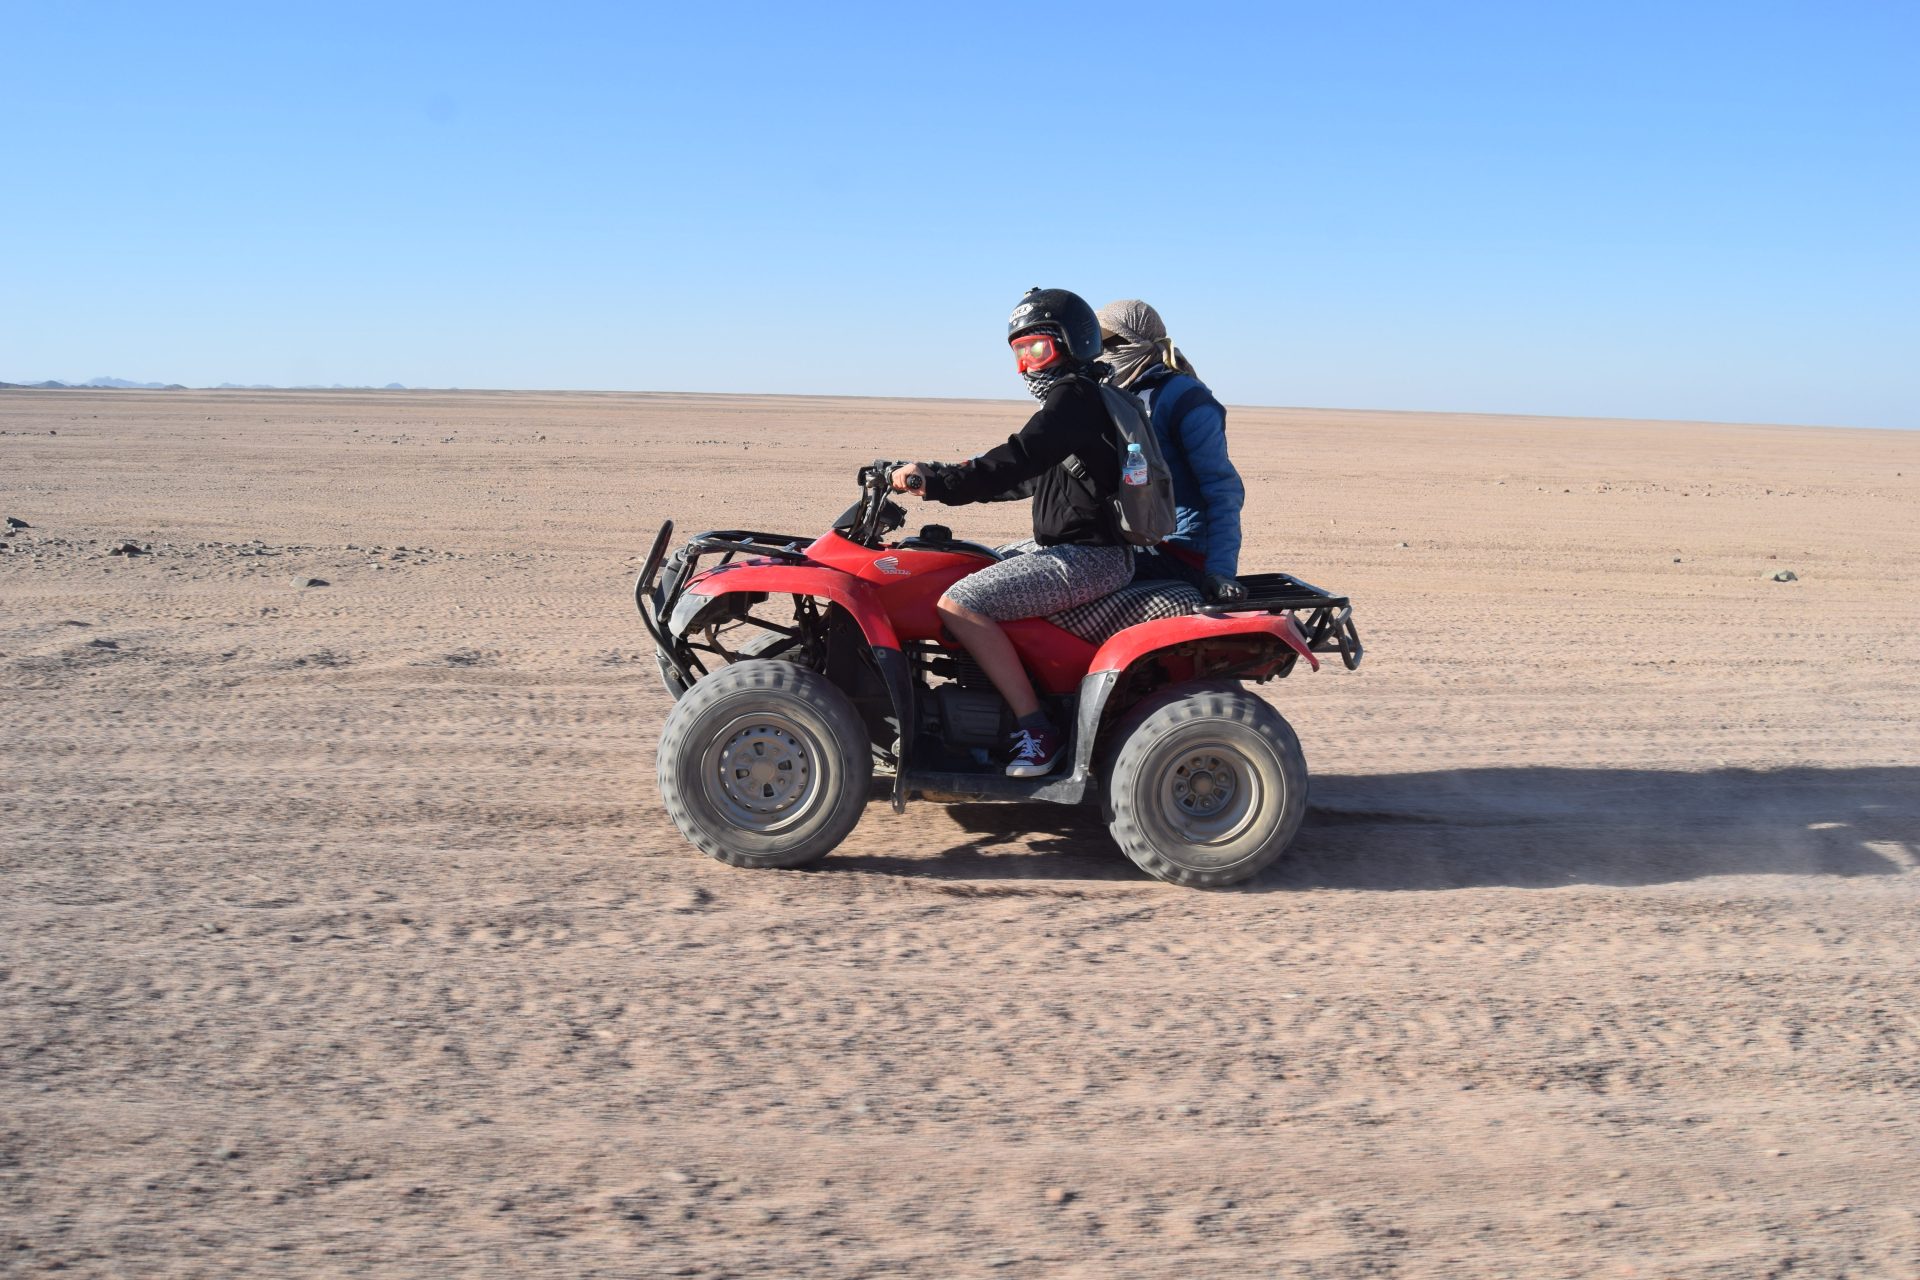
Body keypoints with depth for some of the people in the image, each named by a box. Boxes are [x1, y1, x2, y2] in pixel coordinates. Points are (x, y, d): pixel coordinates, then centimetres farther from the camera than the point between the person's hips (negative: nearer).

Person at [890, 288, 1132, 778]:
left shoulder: (1074, 395, -12)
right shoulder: (1074, 397, 21)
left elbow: (1014, 464, -23)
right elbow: (1023, 474, 23)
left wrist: (935, 479, -22)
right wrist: (943, 476, 13)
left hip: (1088, 556, -11)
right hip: (1075, 548, 11)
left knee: (959, 604, -21)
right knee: (976, 569, 22)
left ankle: (1038, 729, -18)